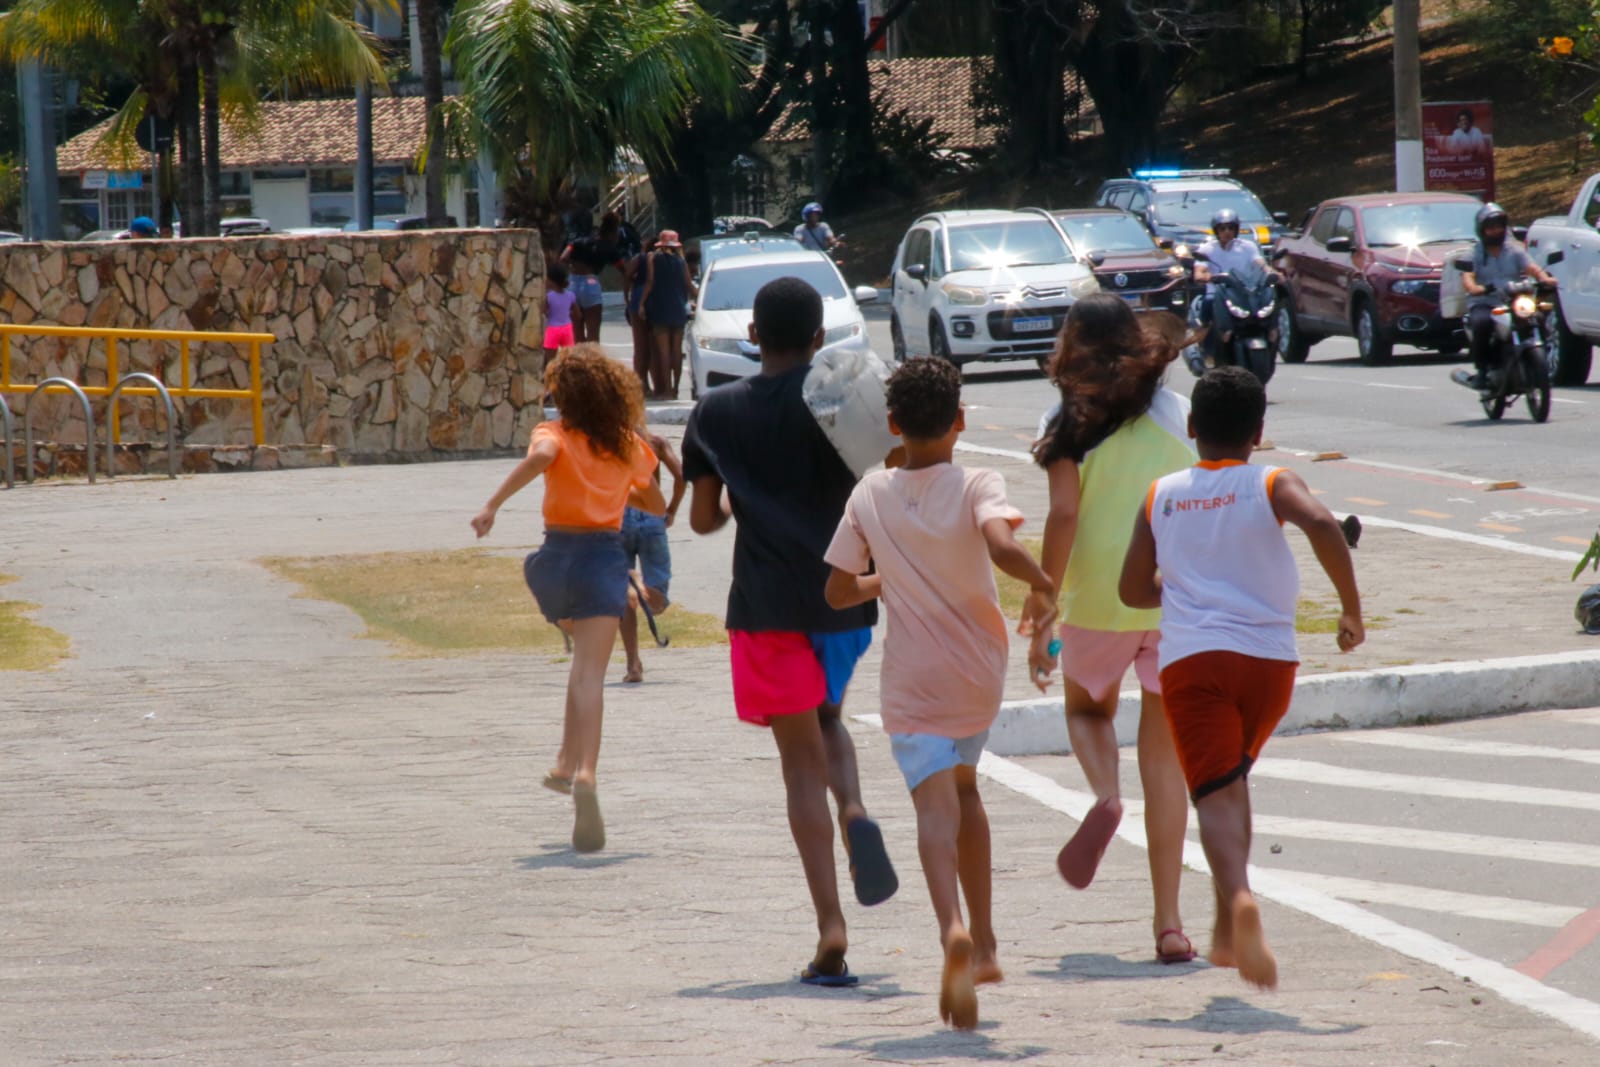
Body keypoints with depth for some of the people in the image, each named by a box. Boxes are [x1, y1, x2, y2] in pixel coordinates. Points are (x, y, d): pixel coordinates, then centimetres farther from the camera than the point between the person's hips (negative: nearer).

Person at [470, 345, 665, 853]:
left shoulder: (556, 434, -2)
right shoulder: (629, 447, 8)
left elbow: (541, 456, -28)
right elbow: (655, 504, 23)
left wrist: (493, 505, -29)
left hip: (558, 554, 1)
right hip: (604, 557, -1)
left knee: (585, 664, 29)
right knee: (590, 676, -12)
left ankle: (568, 763, 25)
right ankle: (583, 771, -34)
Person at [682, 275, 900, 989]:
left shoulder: (717, 412, 3)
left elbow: (702, 519, 10)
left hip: (767, 603, -1)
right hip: (846, 594, 1)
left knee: (802, 759, 1)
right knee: (826, 720, 27)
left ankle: (830, 929, -8)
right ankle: (855, 811, -7)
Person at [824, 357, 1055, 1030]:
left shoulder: (871, 497, -2)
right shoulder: (977, 487, -8)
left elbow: (838, 591, 3)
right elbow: (1001, 545, -29)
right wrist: (1044, 585, -11)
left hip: (912, 682, -1)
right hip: (979, 675, 1)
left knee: (935, 805, -11)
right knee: (963, 787, 24)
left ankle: (954, 929, -40)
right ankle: (983, 946, 26)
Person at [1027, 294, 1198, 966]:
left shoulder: (1071, 423, -3)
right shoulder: (1179, 413, 5)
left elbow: (1064, 516, -11)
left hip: (1100, 598, -2)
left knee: (1088, 709, 26)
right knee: (1164, 757, 7)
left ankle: (1105, 796, -8)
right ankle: (1168, 921, 2)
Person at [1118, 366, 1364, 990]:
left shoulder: (1161, 497, 11)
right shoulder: (1271, 486, 3)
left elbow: (1133, 590, 16)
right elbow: (1321, 524, -19)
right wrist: (1352, 609, -10)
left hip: (1189, 657, 0)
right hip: (1267, 655, 1)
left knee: (1215, 792, -9)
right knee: (1234, 778, 22)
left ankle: (1239, 898, -38)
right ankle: (1227, 931, 23)